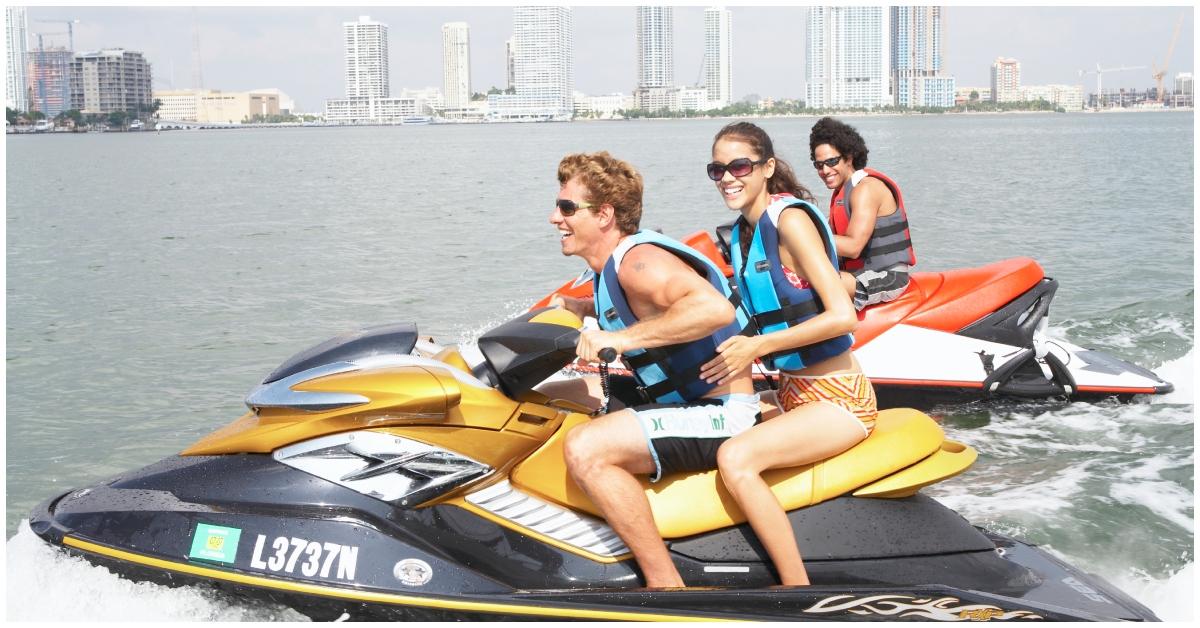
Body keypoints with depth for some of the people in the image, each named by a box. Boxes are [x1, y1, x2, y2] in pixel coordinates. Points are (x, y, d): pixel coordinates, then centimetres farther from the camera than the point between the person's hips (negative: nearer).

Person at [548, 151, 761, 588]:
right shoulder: (614, 264, 10)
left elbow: (715, 308, -38)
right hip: (691, 403, 11)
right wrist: (572, 307, 20)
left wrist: (622, 337, -36)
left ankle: (665, 582, -20)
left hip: (719, 415, -11)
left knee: (584, 449, -28)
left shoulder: (638, 260, -20)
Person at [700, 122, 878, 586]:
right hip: (792, 391, 10)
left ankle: (798, 588, -21)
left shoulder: (790, 218, -15)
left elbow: (843, 316, -22)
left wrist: (758, 346, -22)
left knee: (735, 457, -28)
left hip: (838, 397, -10)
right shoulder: (743, 232, 11)